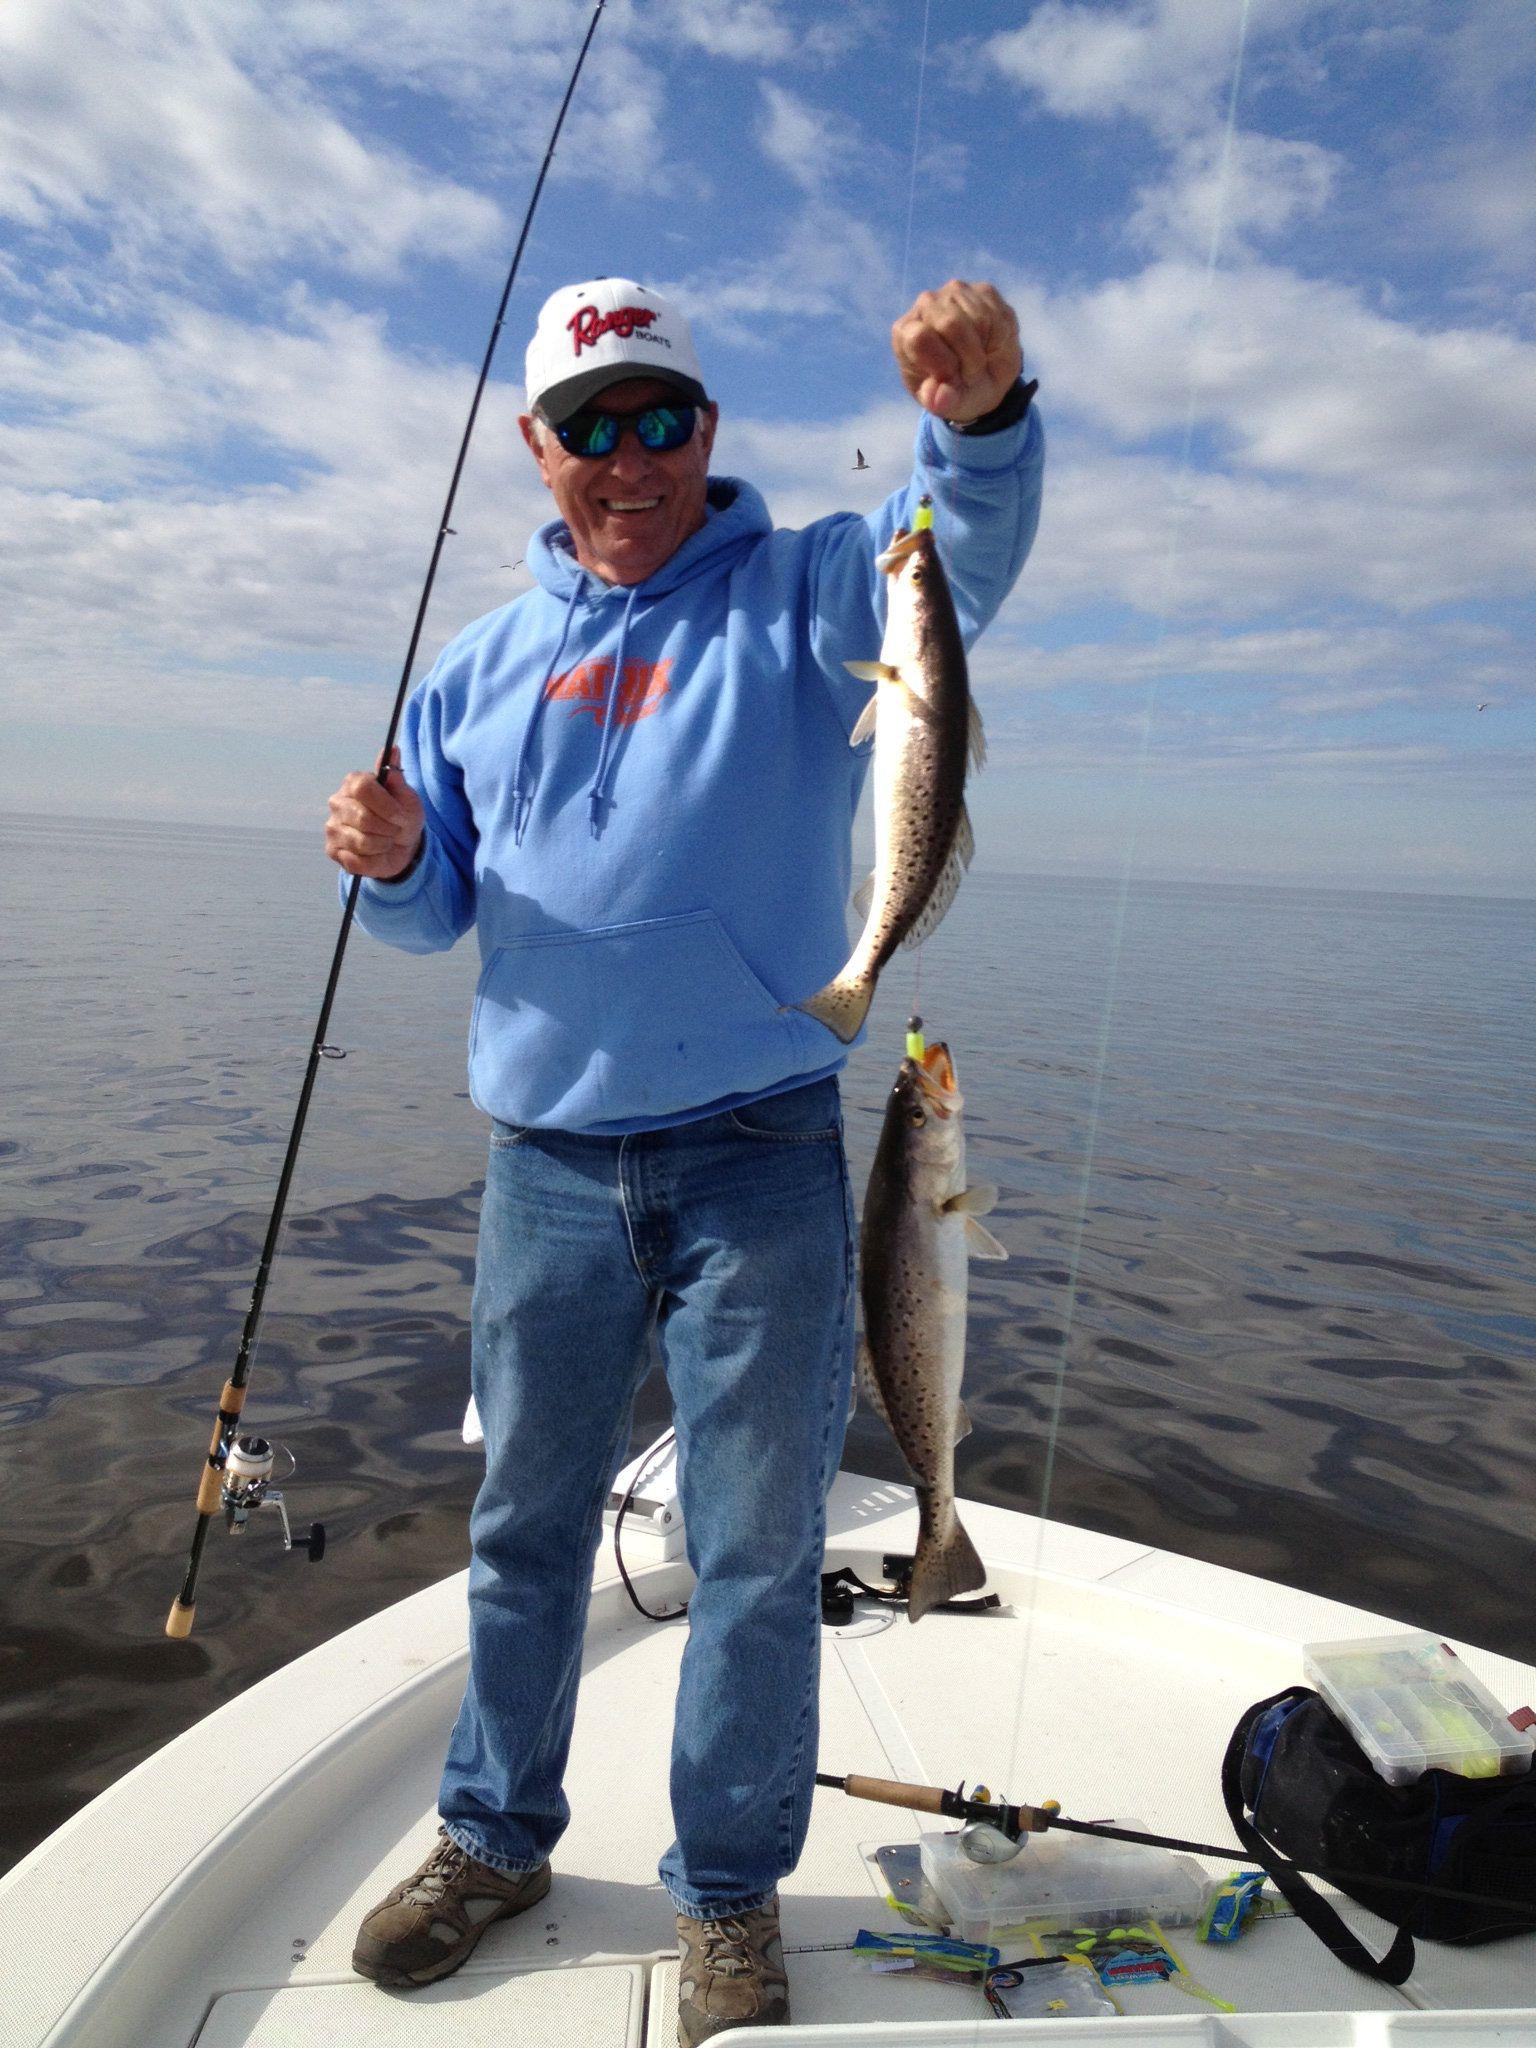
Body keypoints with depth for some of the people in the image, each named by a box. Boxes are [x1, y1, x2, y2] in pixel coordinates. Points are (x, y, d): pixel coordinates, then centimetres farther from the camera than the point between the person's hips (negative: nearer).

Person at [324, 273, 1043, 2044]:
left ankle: (730, 1892, 30)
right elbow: (436, 909, 15)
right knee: (524, 1522, 16)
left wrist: (982, 419, -38)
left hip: (761, 1158, -3)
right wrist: (394, 859, -7)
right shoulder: (486, 659, 14)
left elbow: (963, 558, -17)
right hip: (546, 1164, 3)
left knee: (760, 1549, 8)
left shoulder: (801, 595, 3)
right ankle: (495, 1837, 39)